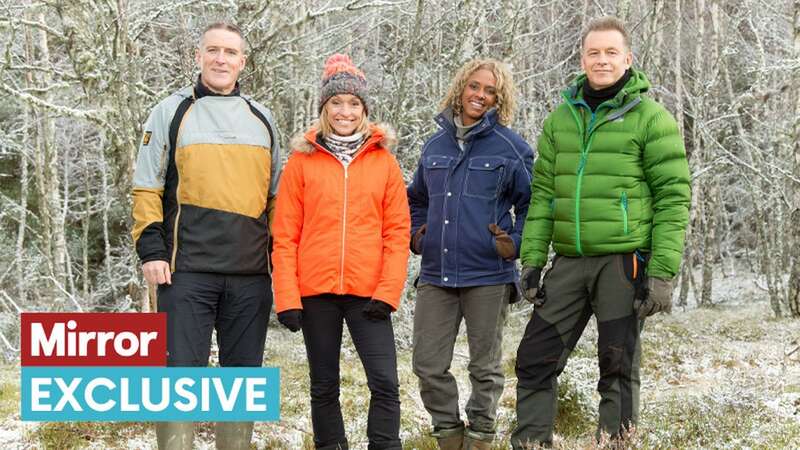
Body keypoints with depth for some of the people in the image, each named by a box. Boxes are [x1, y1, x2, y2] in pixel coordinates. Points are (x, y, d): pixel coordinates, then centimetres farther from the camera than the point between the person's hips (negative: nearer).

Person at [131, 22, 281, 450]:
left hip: (252, 274, 3)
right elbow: (148, 188, 3)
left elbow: (276, 196, 19)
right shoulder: (172, 111, 6)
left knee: (243, 375, 8)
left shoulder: (261, 118, 16)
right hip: (187, 270, -3)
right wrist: (151, 249, -7)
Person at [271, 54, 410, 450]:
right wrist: (287, 297, -5)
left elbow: (397, 231, 2)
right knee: (324, 386, 10)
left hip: (368, 293, 0)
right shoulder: (302, 159, 3)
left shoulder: (384, 160, 5)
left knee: (385, 382, -8)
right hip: (316, 292, 0)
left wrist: (388, 291, -7)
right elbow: (285, 235, 1)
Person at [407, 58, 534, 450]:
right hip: (435, 275, 4)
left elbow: (532, 204, 4)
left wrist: (516, 243, -7)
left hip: (487, 275, -4)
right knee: (428, 365, 3)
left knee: (484, 367, 8)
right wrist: (416, 236, 14)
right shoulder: (435, 145, 12)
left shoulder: (511, 147, -2)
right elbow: (417, 199, 27)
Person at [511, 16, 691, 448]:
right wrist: (531, 259, 7)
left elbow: (673, 199, -5)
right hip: (570, 262, 5)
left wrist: (663, 273, -12)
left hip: (624, 262, -5)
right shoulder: (560, 118, 13)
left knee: (618, 369, 3)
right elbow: (543, 195, 14)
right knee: (534, 360, 5)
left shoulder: (651, 118, -2)